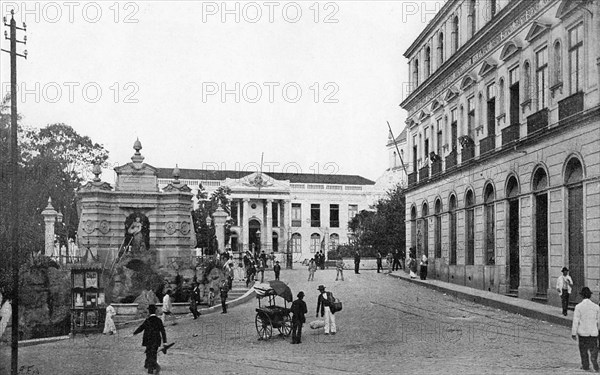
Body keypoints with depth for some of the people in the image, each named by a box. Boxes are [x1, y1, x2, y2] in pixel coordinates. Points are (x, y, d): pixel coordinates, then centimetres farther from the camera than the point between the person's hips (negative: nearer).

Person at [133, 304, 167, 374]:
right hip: (156, 341, 4)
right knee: (153, 355, 17)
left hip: (149, 341, -4)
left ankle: (156, 366, -17)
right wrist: (164, 341, -1)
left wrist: (134, 333, 14)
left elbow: (141, 328, -5)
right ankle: (150, 369, 26)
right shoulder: (159, 320, -3)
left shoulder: (147, 320, -14)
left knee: (149, 356, 3)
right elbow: (163, 331, -3)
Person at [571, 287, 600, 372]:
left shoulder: (578, 307, -11)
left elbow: (575, 321, -10)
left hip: (583, 332, -2)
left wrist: (573, 333, -4)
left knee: (583, 350, 12)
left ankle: (585, 366, 20)